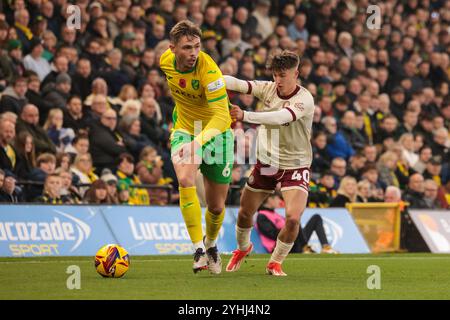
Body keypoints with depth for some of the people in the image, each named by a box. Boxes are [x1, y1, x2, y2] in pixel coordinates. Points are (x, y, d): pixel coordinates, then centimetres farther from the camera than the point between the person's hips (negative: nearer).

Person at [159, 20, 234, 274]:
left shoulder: (208, 70, -30)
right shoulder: (166, 61, -12)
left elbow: (221, 116, -35)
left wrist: (198, 141, -50)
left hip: (215, 134, -3)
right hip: (184, 130, 3)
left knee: (216, 206, 7)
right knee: (185, 180, -28)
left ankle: (211, 244, 40)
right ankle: (199, 250, -25)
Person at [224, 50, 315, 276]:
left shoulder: (304, 99, -22)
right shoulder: (268, 89, -7)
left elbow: (281, 117, -40)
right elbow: (237, 84, -20)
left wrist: (246, 116, -51)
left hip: (295, 165, -4)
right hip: (266, 162, 4)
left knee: (293, 218, -20)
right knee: (245, 212, 13)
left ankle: (275, 262, 5)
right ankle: (243, 248, 47)